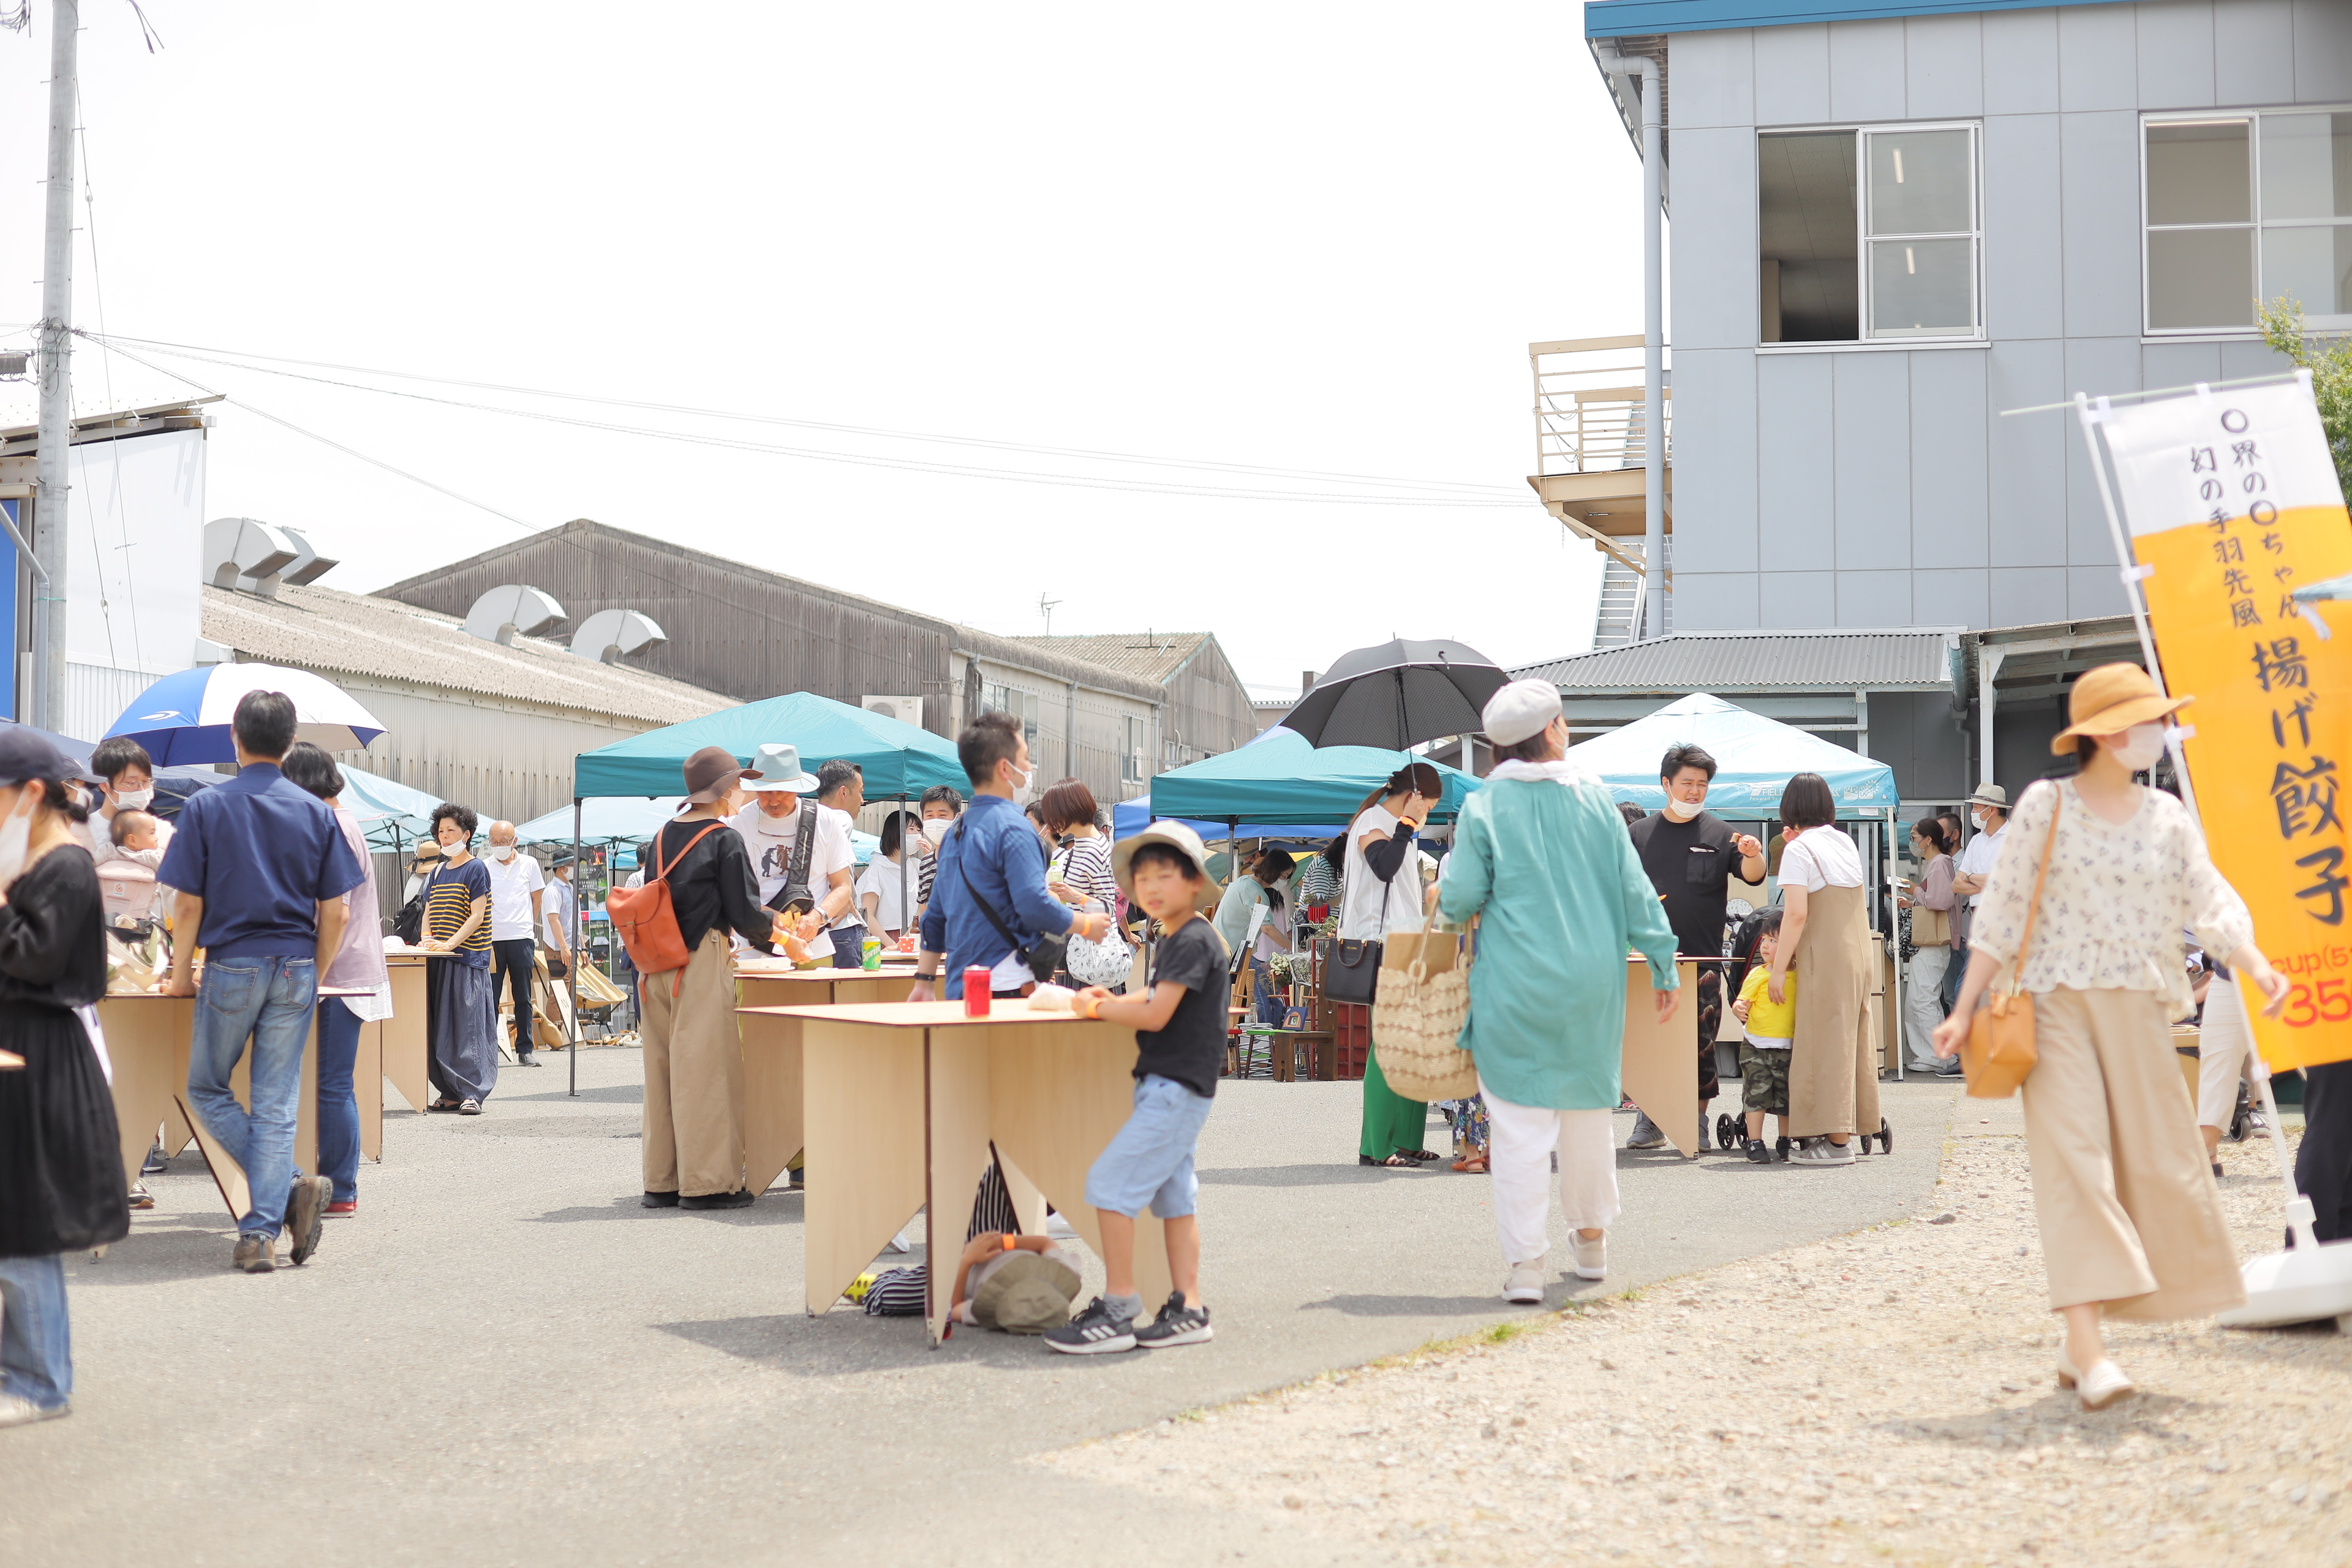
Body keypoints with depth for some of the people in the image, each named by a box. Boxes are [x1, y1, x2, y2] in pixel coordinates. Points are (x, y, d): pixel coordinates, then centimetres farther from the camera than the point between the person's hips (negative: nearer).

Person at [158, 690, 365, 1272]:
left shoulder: (205, 808, -4)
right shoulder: (317, 813, 3)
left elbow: (189, 904, -5)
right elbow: (334, 910, 3)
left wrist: (181, 974, 8)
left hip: (232, 967, -2)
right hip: (296, 968, 2)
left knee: (208, 1090, 13)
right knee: (276, 1106, 4)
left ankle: (290, 1187, -5)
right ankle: (260, 1234, 0)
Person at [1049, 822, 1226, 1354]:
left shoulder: (1193, 940, -16)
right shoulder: (1172, 941, 15)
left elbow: (1156, 1015, -21)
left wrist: (1098, 1009, -8)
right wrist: (1113, 1000, 10)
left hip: (1177, 1087, -10)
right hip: (1167, 1087, 10)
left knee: (1111, 1181, -12)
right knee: (1173, 1195, 11)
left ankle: (1117, 1310, -9)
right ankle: (1187, 1308, 13)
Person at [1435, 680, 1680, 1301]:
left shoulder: (1484, 807, -4)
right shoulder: (1595, 799, 3)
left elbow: (1458, 900, -6)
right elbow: (1634, 889, 3)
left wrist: (1447, 886, 16)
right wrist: (1664, 964, 9)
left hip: (1514, 987, -3)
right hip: (1593, 979, 3)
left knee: (1519, 1119, -2)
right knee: (1589, 1105, 18)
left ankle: (1526, 1262, -8)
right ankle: (1591, 1238, 33)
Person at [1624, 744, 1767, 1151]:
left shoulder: (1720, 834, 6)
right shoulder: (1638, 834, 12)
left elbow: (1752, 876, -4)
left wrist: (1752, 855, -25)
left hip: (1702, 960, -1)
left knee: (1701, 1046, 1)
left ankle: (1698, 1125, 10)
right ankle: (1648, 1124, 10)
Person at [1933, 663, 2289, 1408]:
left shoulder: (2168, 817, 10)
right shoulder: (2046, 807, 1)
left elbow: (2210, 904, 0)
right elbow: (2002, 912, 1)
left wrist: (2254, 963, -20)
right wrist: (1965, 1009, -4)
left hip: (2138, 1012, 4)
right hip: (2056, 1004, -4)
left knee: (2153, 1166, 2)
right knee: (2073, 1159, -14)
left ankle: (2080, 1343, 14)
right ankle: (2087, 1348, -20)